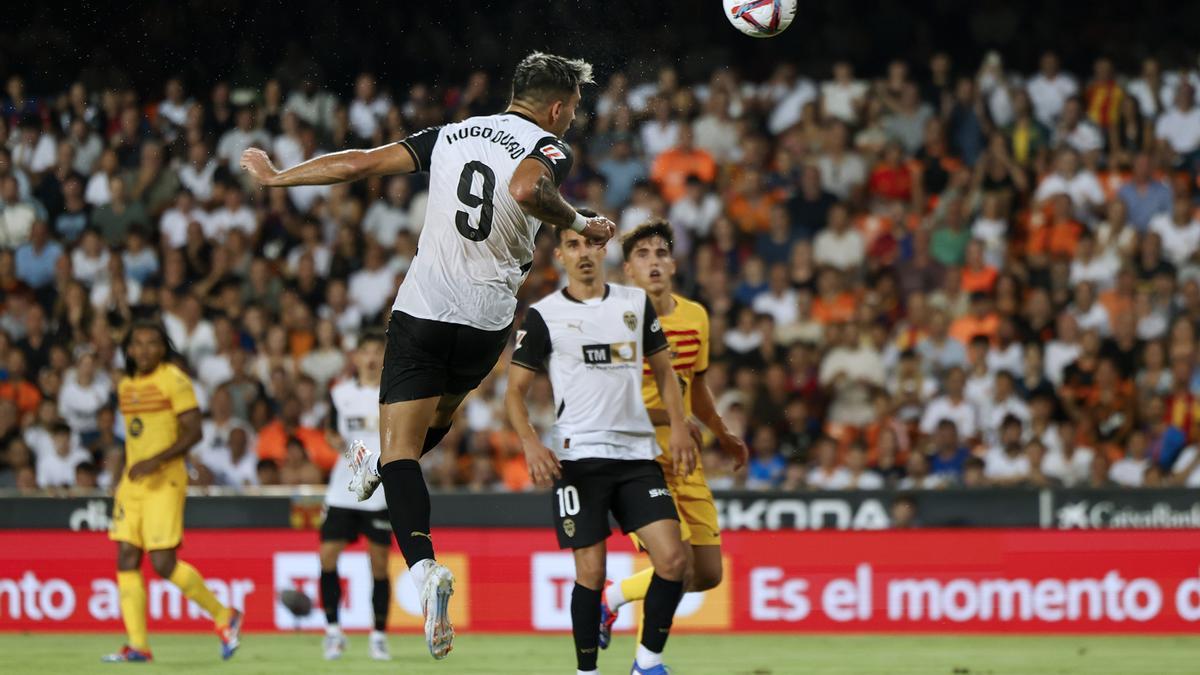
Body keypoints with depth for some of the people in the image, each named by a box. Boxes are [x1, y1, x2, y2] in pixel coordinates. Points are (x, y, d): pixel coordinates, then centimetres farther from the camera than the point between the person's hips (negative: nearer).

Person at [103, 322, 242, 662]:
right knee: (126, 559, -1)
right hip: (132, 481, 7)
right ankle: (137, 644, 1)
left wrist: (155, 461, -22)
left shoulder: (174, 380, -8)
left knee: (163, 563, -12)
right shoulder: (126, 385, 14)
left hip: (164, 481, -7)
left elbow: (193, 431, -13)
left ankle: (224, 616, 6)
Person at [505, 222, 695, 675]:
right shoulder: (544, 315, 1)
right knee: (591, 571, -5)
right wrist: (531, 443, -15)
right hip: (578, 456, -3)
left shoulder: (636, 303, 11)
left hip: (637, 453, 3)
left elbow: (663, 369, 18)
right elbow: (515, 390, 2)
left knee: (673, 558, -9)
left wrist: (679, 427, 3)